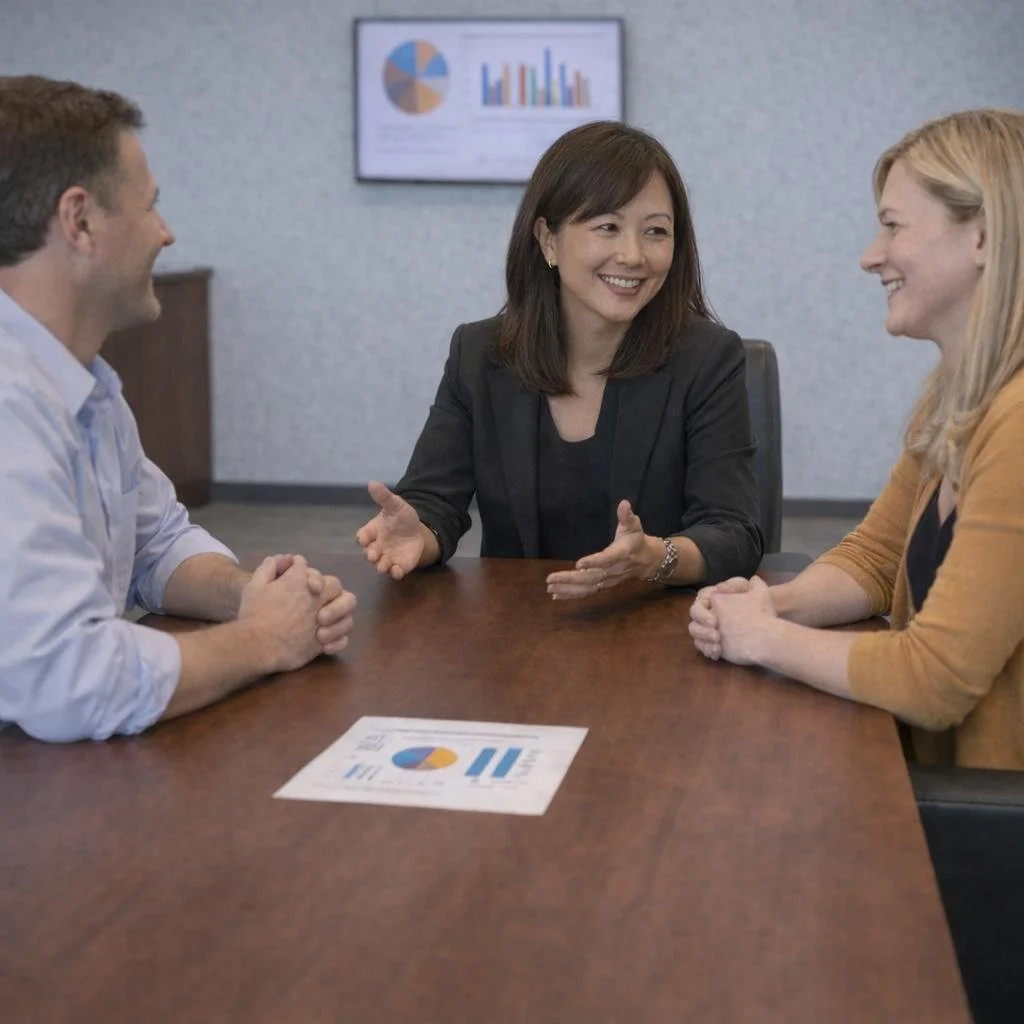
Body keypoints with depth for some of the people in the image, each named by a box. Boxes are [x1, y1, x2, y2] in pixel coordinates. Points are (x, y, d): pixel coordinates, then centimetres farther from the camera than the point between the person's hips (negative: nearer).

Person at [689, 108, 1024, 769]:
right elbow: (872, 556, 13)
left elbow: (935, 678, -25)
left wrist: (766, 638, -10)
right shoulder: (954, 398, 6)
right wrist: (774, 604, -6)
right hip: (943, 764, 7)